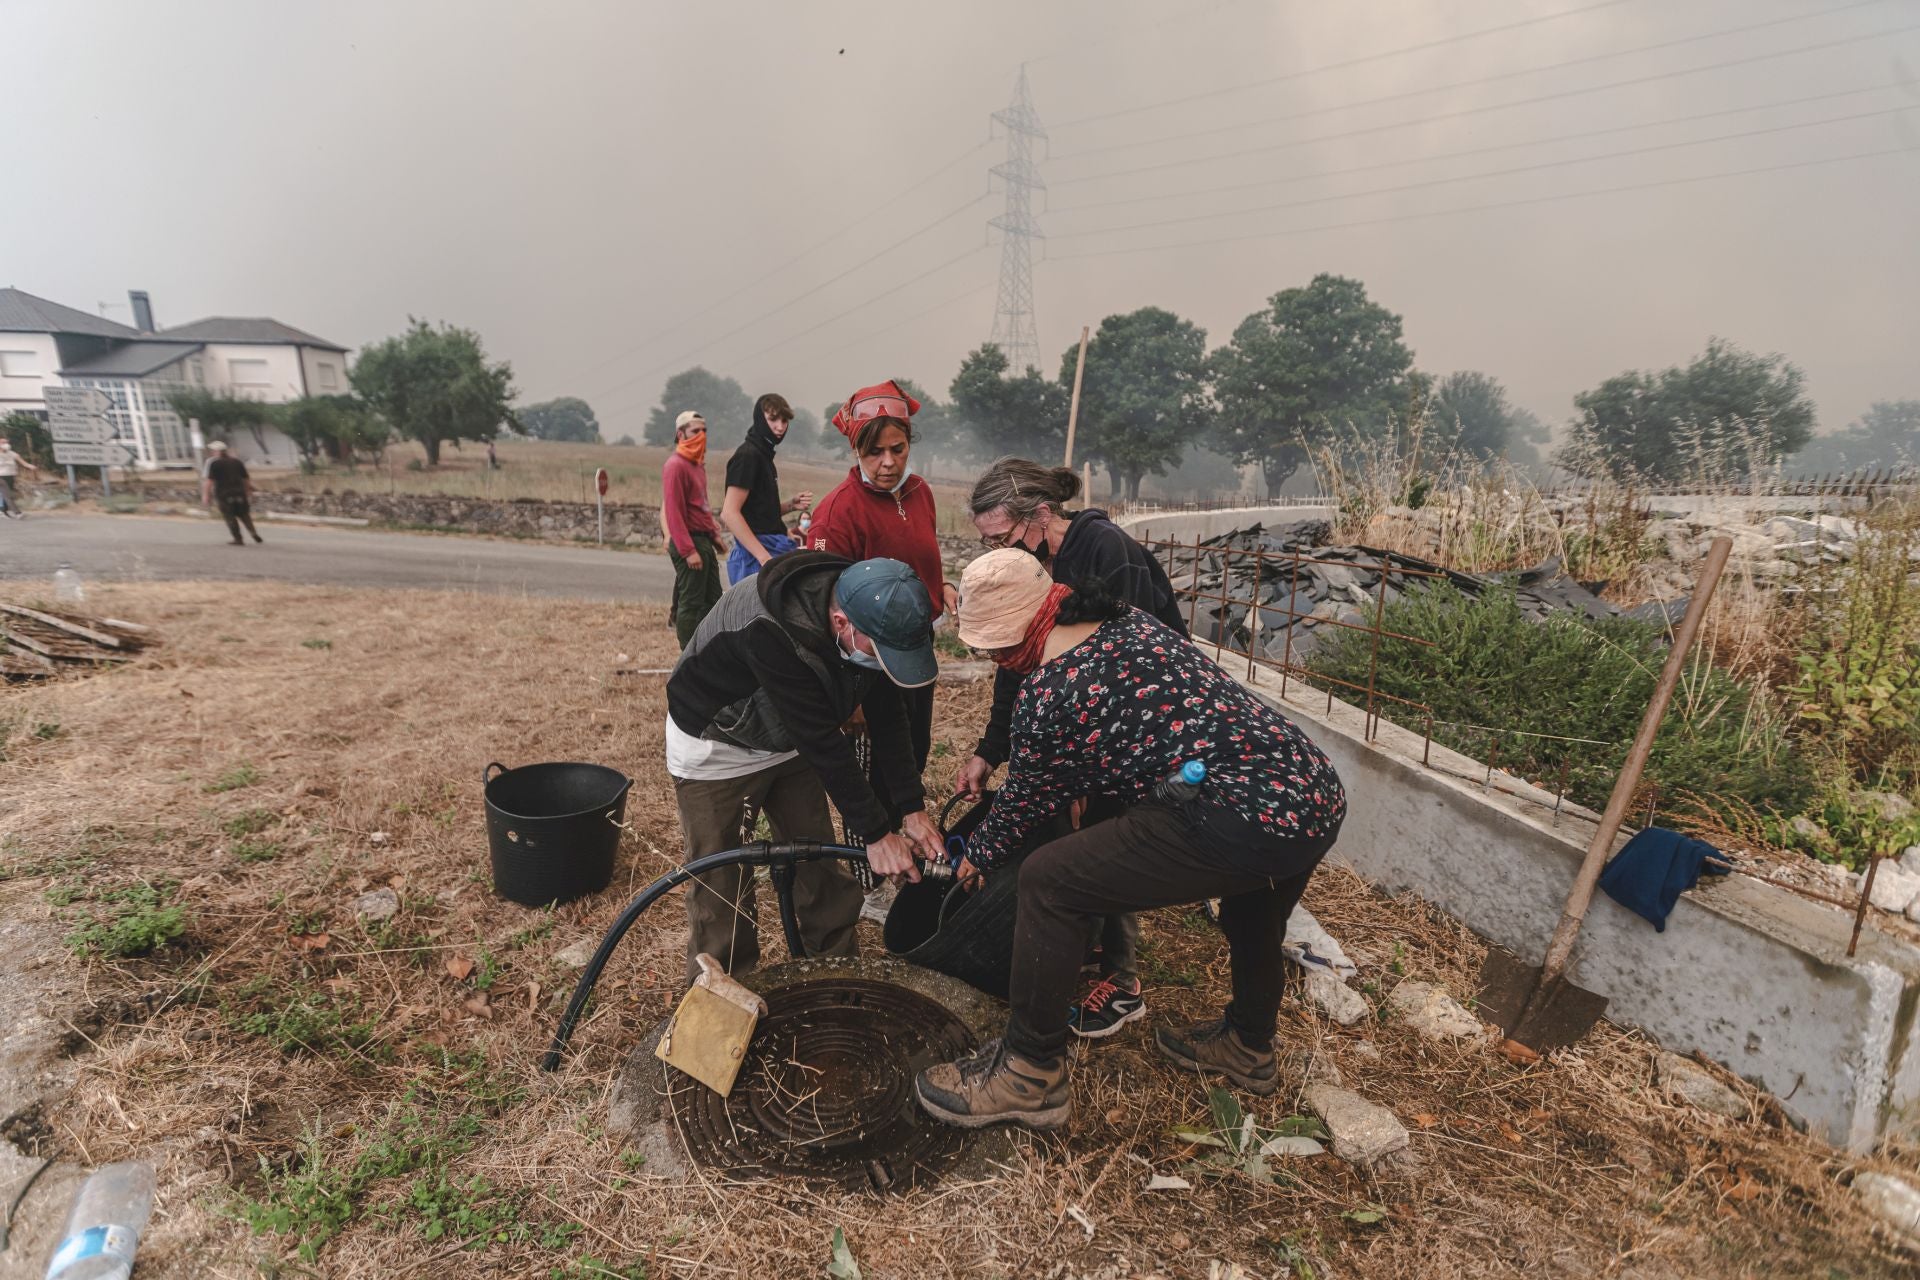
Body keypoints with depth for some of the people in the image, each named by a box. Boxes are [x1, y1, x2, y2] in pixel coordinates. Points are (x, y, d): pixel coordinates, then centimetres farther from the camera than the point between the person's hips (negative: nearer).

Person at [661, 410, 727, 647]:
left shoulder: (697, 464, 16)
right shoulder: (675, 465, -13)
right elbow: (673, 512, -18)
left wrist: (714, 534, 13)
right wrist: (688, 551, -22)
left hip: (704, 541, 10)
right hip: (689, 541, -10)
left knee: (713, 599, 12)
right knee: (691, 603, -4)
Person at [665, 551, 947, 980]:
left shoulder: (870, 613, -20)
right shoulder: (768, 631, -41)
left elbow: (887, 715, -10)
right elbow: (821, 740, -36)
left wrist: (912, 808, -13)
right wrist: (875, 832, -27)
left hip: (789, 739, 6)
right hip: (716, 748, -6)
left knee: (820, 866, 11)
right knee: (721, 884, 2)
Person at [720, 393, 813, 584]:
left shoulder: (764, 454, 17)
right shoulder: (748, 455, -10)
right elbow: (729, 513, -18)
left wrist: (791, 505, 5)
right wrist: (765, 558, -22)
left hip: (775, 550, 9)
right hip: (756, 556, -9)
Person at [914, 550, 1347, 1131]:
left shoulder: (1045, 695, -7)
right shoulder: (1136, 621, 14)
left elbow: (1029, 797, 9)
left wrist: (979, 855, 29)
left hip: (1242, 821, -9)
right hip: (1322, 795, 10)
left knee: (1047, 882, -3)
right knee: (1252, 908, 37)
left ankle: (1030, 1074, 13)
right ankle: (1248, 1047, 60)